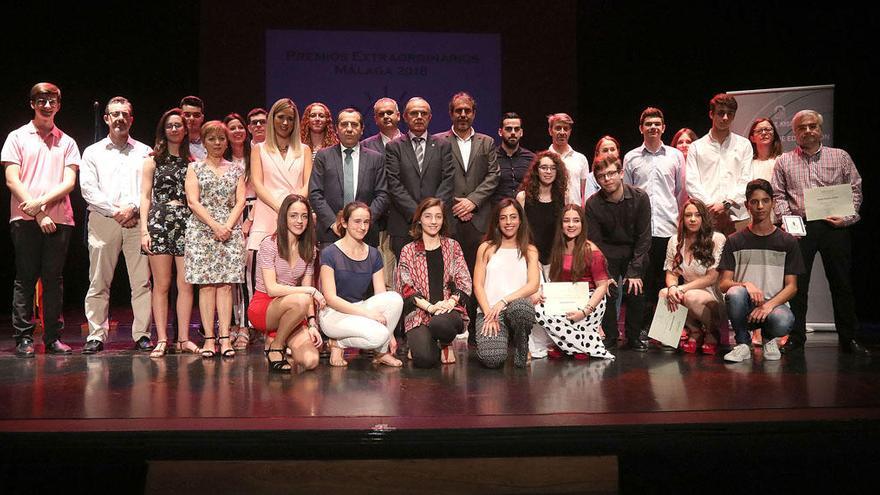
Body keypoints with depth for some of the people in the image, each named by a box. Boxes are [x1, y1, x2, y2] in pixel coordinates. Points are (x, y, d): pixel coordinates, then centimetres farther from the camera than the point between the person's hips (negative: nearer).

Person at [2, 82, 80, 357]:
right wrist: (38, 214, -9)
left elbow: (69, 182, 3)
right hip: (25, 220, -2)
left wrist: (41, 201, -12)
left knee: (54, 279, 4)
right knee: (25, 280, 0)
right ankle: (23, 339, 4)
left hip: (59, 220, 2)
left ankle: (53, 337, 8)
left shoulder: (66, 142, 13)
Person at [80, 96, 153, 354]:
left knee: (142, 281, -3)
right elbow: (88, 189, 3)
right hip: (103, 220, 0)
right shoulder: (93, 152, 14)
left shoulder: (144, 152, 16)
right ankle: (96, 336, 3)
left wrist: (133, 208, -10)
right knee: (99, 283, -1)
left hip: (137, 221, 0)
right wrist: (115, 212, -7)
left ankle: (142, 334, 1)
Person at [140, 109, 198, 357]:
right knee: (161, 284, -2)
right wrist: (144, 229, -5)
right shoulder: (153, 159, 10)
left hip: (187, 222, 2)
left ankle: (183, 339, 4)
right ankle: (162, 339, 2)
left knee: (186, 283, -2)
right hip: (159, 220, -2)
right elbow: (145, 196, 5)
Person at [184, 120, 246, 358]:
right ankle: (209, 338, -4)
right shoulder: (195, 168, 9)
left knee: (226, 283, -4)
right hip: (201, 230, -1)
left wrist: (228, 226, -9)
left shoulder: (236, 170, 15)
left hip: (230, 230, 1)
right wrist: (215, 226, -11)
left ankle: (225, 338, -5)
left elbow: (240, 201, 6)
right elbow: (193, 201, -2)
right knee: (206, 284, -5)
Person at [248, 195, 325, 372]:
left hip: (290, 312, 5)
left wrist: (312, 323, -9)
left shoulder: (309, 249, 7)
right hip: (262, 307, -5)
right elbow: (272, 289, -18)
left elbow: (306, 289, 4)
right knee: (300, 300, -37)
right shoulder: (269, 245, -11)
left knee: (310, 361, -20)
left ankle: (275, 337, 12)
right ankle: (275, 347, -13)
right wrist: (310, 291, -21)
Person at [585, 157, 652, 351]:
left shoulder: (640, 198, -15)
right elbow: (594, 242, -11)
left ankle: (634, 337, 9)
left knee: (635, 292, -8)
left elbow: (644, 237, -12)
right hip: (607, 253, 0)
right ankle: (609, 337, 1)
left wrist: (635, 271, -16)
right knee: (607, 292, -13)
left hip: (635, 251, 0)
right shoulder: (593, 204, -14)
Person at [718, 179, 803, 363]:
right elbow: (723, 284, 2)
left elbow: (792, 286, 2)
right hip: (745, 306, 0)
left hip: (775, 303, 0)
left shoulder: (787, 241, 8)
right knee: (735, 293, -36)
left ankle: (769, 338, 4)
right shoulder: (735, 241, 8)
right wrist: (745, 285, -21)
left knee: (783, 322, -36)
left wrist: (769, 305, -17)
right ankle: (743, 344, -10)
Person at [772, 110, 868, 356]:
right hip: (800, 227, 0)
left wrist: (847, 217, -6)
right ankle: (796, 338, 8)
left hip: (835, 227, 0)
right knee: (797, 284, -1)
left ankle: (849, 338, 13)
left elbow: (855, 190, 8)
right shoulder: (784, 162, 12)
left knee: (841, 283, 3)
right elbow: (778, 195, 8)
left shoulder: (840, 157, 11)